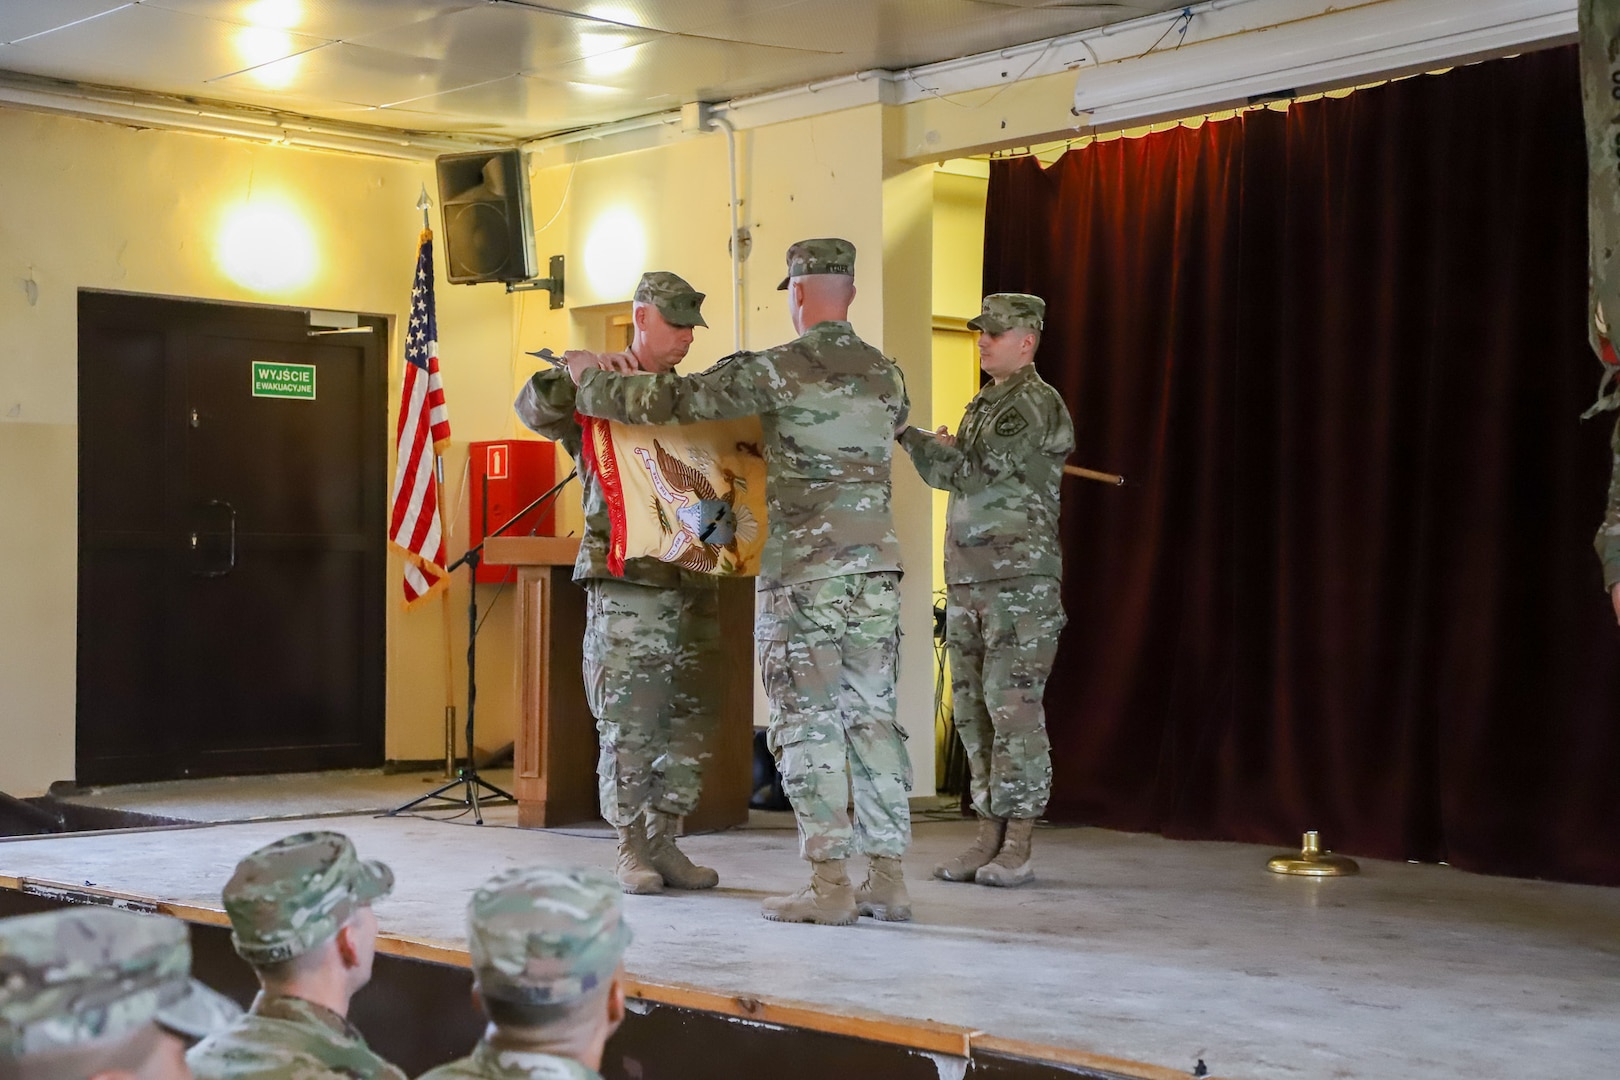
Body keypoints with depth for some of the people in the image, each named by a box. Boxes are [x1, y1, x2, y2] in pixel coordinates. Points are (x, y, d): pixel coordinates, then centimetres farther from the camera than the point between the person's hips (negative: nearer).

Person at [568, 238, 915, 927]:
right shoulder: (886, 376, 10)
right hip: (876, 561, 6)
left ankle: (830, 885, -4)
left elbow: (674, 401, -9)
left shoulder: (782, 370, -9)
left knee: (807, 721, -2)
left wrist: (592, 380, 8)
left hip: (805, 567, -6)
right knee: (872, 717, 8)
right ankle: (887, 880, 7)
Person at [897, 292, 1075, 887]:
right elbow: (950, 474, 19)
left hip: (1022, 580, -8)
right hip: (966, 577, 8)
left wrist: (909, 435, -8)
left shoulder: (1039, 405, -8)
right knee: (973, 709, 7)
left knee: (1013, 707, -9)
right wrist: (939, 450, -1)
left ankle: (1017, 847, -5)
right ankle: (988, 838, 13)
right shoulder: (981, 404, 19)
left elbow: (974, 472, -17)